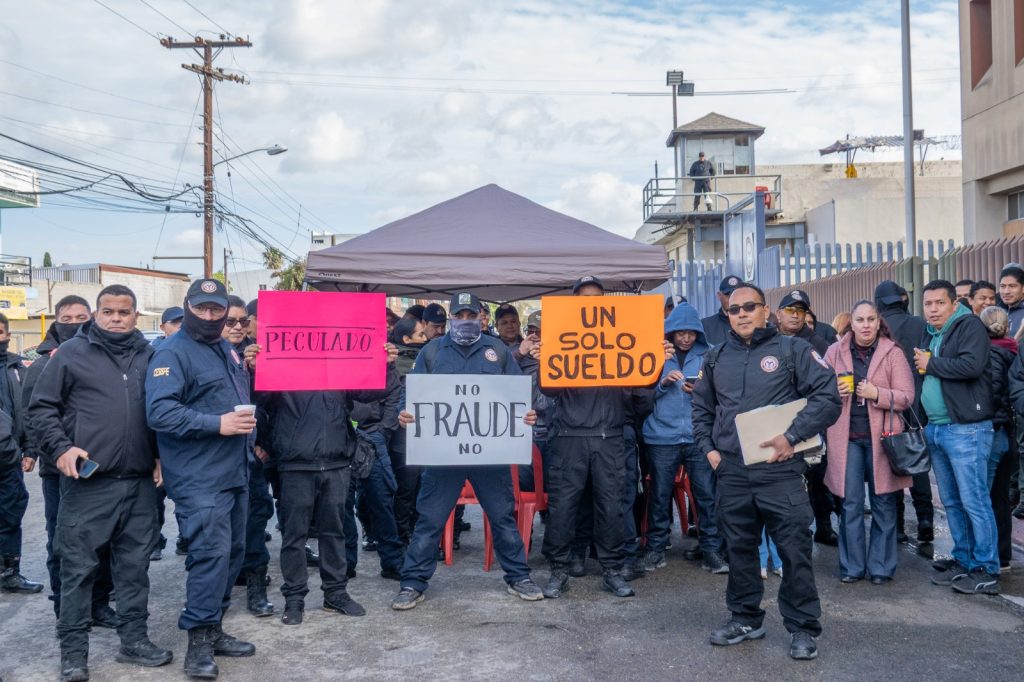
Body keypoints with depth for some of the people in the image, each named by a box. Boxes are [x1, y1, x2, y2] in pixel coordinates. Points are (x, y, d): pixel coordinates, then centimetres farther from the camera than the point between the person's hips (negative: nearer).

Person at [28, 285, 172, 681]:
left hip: (140, 483, 4)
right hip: (87, 481, -3)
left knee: (134, 565, 11)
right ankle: (73, 650, 13)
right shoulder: (72, 353, 0)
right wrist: (60, 448, -11)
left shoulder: (150, 356, 10)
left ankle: (134, 640, 22)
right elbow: (41, 407, 2)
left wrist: (161, 455, 10)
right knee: (79, 566, 2)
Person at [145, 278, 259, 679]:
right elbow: (159, 412, -23)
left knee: (232, 553, 13)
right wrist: (217, 424, -26)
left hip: (235, 473, 9)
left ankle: (213, 630, 24)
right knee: (211, 554, -13)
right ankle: (199, 644, -4)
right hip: (199, 479, -9)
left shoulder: (227, 350, 16)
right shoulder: (172, 353, -11)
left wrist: (249, 434, 15)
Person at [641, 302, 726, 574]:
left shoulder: (707, 355, 5)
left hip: (699, 436, 0)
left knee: (707, 494, 0)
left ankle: (711, 550, 10)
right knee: (660, 494, 6)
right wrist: (663, 382, -15)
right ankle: (656, 548, 17)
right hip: (662, 436, 0)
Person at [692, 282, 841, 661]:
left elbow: (828, 396, -8)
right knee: (739, 548, 12)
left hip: (780, 471, -4)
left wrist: (792, 437, -15)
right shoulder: (715, 358, 13)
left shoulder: (792, 349, -1)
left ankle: (803, 627, 12)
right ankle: (746, 618, 27)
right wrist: (709, 448, 8)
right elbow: (701, 408, 22)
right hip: (731, 473, 4)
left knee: (794, 550, -1)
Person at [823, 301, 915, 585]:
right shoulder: (835, 351, 5)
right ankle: (852, 566, 14)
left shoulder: (892, 352, -1)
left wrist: (877, 393, -19)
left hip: (881, 436, -1)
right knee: (850, 503, 3)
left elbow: (907, 398, -3)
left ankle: (881, 566, 17)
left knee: (884, 503, 5)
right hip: (847, 436, 1)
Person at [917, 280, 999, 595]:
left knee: (974, 502, -5)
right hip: (935, 429, 8)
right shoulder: (930, 335, 17)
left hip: (966, 430, -8)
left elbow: (972, 365, -24)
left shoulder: (969, 325, -7)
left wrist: (930, 364, -11)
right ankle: (963, 561, 22)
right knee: (952, 503, 13)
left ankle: (986, 571, 2)